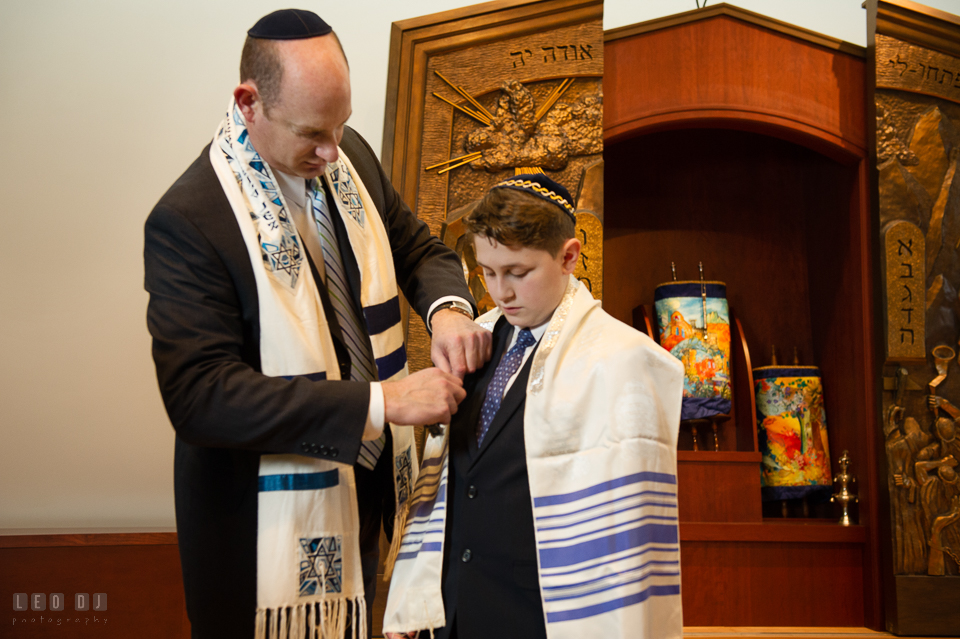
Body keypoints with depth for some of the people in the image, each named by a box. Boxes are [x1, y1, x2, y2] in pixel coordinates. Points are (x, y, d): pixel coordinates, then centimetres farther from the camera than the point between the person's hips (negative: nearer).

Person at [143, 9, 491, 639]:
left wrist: (447, 308, -14)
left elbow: (420, 248, 11)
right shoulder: (186, 221, -21)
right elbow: (200, 396, -26)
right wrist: (381, 402, -31)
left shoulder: (352, 156, -1)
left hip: (372, 483, 6)